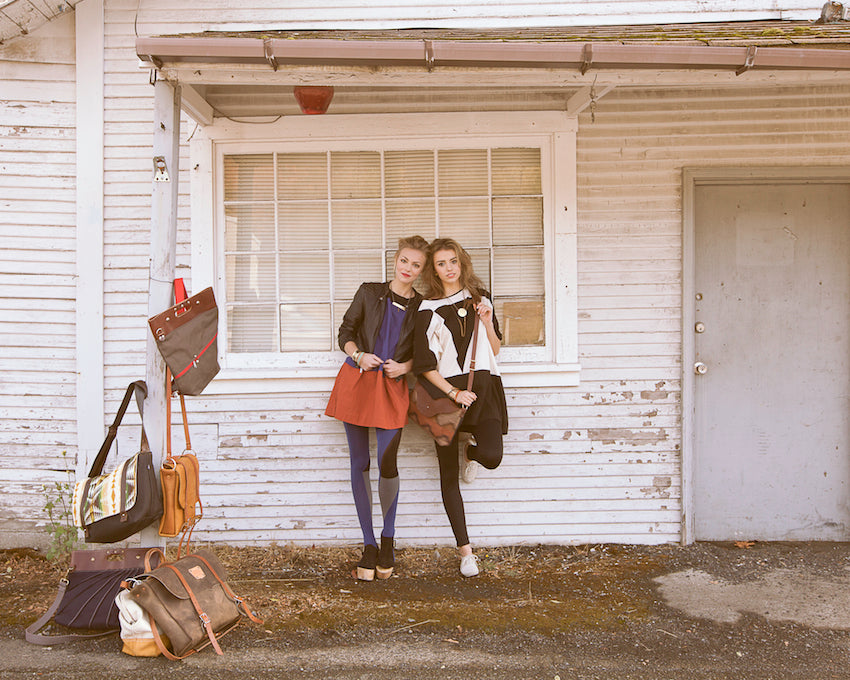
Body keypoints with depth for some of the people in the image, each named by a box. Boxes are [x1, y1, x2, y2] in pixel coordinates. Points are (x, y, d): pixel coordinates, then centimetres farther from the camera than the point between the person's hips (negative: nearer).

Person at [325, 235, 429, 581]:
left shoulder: (423, 307, 6)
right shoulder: (369, 293, 6)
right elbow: (345, 333, 9)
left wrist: (404, 366, -6)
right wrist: (359, 355, -9)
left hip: (392, 388, -1)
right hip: (356, 382, 1)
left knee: (387, 464, -10)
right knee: (359, 464, 3)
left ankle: (388, 540, 13)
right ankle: (368, 545, 14)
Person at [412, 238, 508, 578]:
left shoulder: (480, 299, 12)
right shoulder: (428, 310, 1)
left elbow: (495, 350, 16)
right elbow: (424, 365, -3)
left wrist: (488, 323, -2)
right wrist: (454, 393, -12)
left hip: (483, 386, 2)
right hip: (445, 390, -1)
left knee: (492, 457, -22)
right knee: (448, 475, 1)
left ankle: (472, 449, 17)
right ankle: (465, 551, 13)